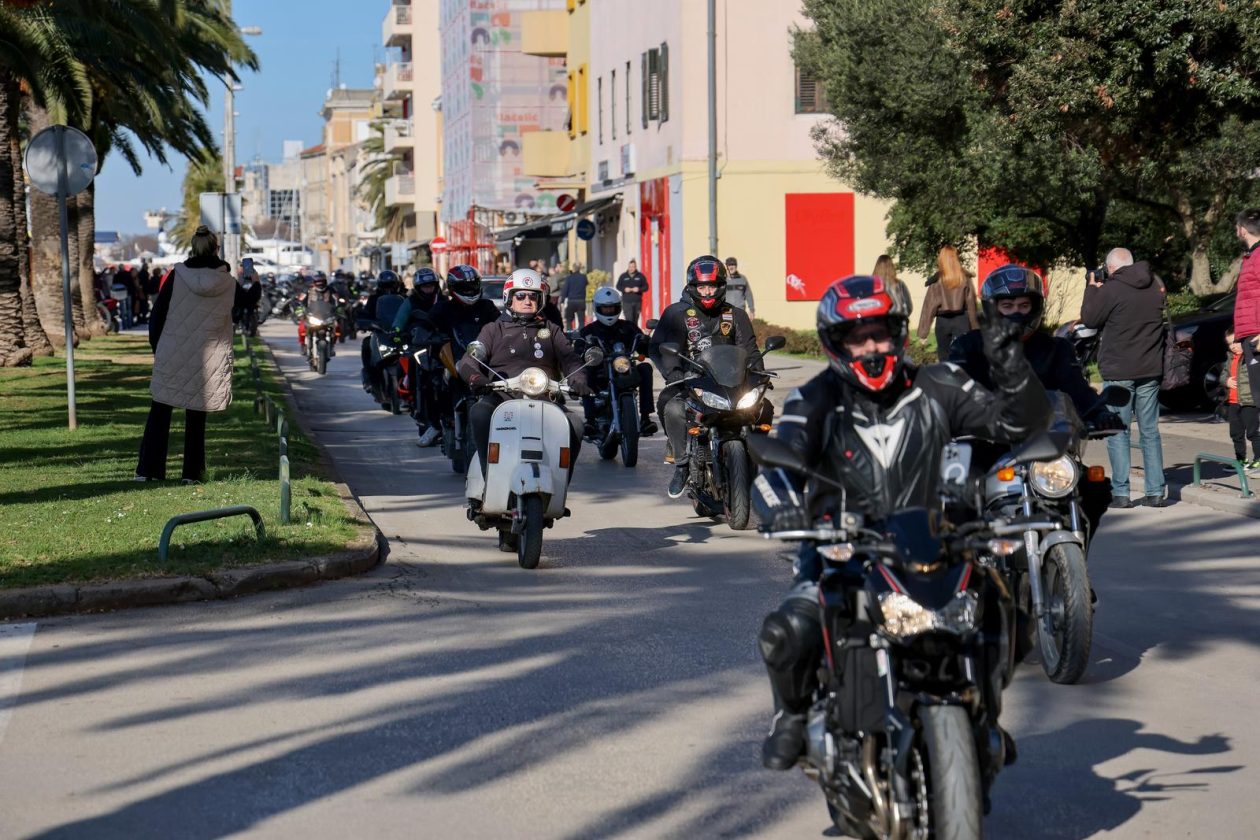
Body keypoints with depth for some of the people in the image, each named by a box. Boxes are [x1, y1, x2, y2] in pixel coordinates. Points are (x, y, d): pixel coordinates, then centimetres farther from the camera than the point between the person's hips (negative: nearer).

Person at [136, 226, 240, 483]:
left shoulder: (177, 276, -6)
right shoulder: (227, 283, -3)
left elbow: (157, 314, -3)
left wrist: (156, 346, 7)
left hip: (172, 355, -1)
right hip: (206, 361, 1)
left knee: (160, 412, 8)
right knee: (196, 416, 9)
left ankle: (148, 469, 5)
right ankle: (191, 472, 9)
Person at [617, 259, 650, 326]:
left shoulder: (640, 276, 5)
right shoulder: (623, 276, 6)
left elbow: (646, 287, 6)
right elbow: (618, 286, 10)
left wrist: (639, 289, -14)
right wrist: (624, 289, -10)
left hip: (637, 302, 1)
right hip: (626, 302, -1)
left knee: (635, 320, 8)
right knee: (629, 320, -11)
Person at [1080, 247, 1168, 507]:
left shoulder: (1111, 289, -14)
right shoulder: (1154, 287, 6)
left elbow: (1089, 318, -5)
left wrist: (1092, 289, 10)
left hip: (1119, 372, -5)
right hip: (1150, 371, 5)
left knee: (1117, 432, 0)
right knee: (1150, 432, 10)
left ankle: (1120, 493, -4)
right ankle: (1155, 491, 8)